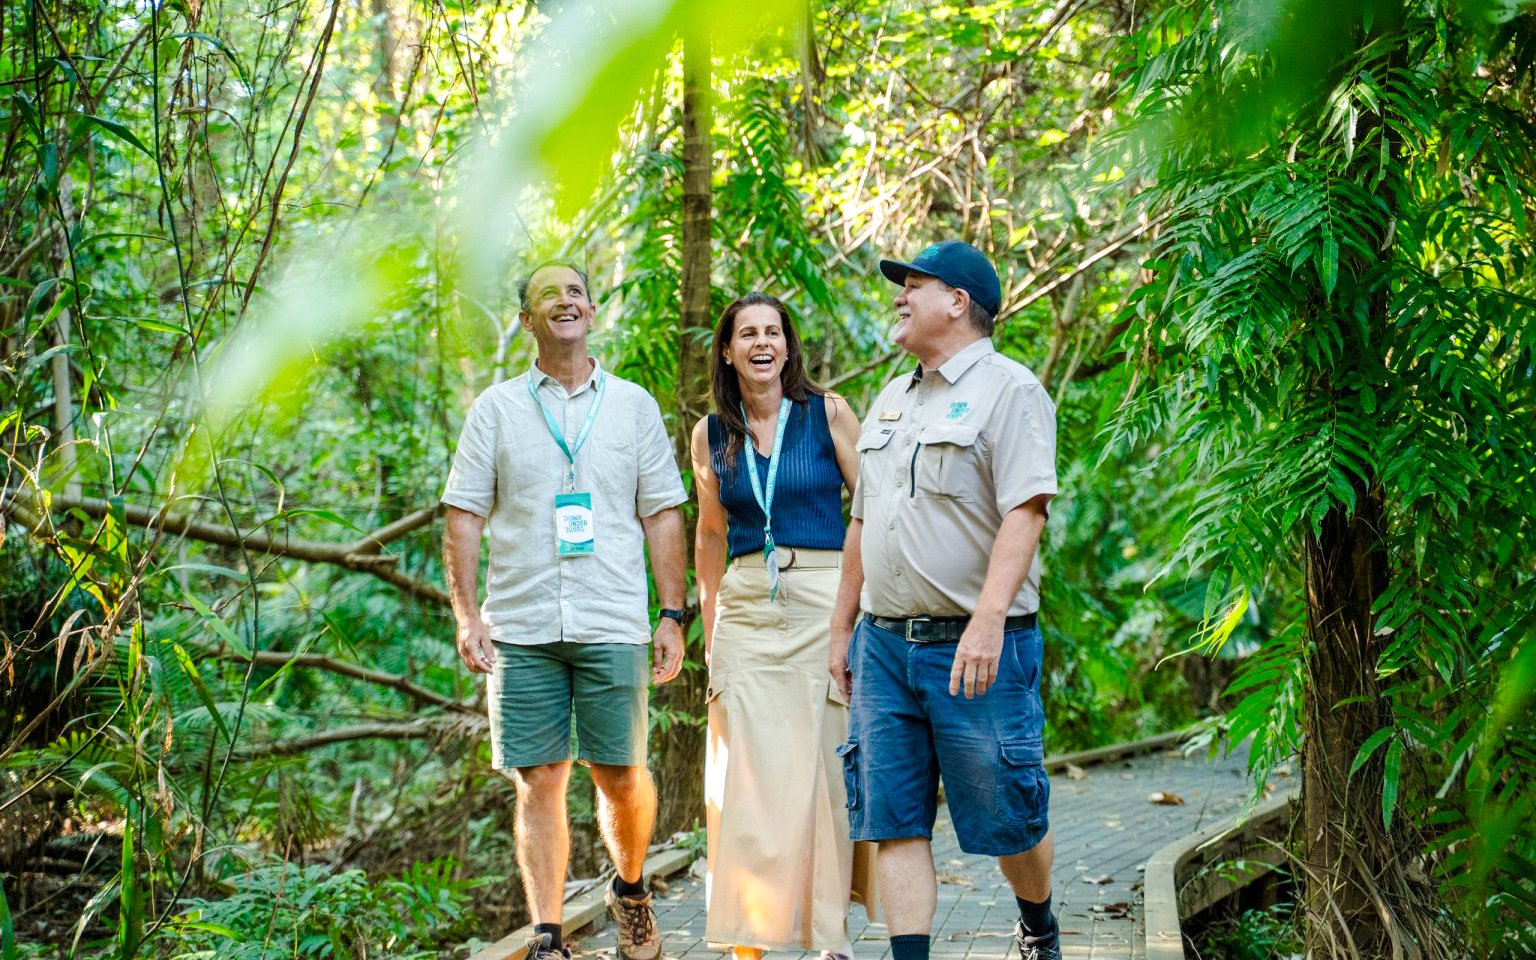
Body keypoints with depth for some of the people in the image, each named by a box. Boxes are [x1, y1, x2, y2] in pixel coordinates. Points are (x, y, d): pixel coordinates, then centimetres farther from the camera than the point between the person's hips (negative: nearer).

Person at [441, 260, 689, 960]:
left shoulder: (632, 404, 11)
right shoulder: (496, 408, 9)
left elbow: (663, 515, 10)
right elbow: (464, 515, 7)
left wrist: (673, 615, 4)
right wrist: (466, 613, -2)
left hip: (612, 626, 0)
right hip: (521, 628, 0)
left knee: (620, 775, 1)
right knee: (539, 781, -2)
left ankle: (630, 889, 28)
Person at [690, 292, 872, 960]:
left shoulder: (829, 414, 1)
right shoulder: (711, 434, 9)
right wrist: (709, 631, 16)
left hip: (824, 605, -2)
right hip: (746, 613, 3)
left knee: (823, 770, -1)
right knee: (746, 776, -2)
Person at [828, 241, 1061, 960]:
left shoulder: (1008, 390, -5)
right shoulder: (890, 400, 19)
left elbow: (1024, 512, -16)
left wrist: (987, 621, -26)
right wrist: (842, 628, 20)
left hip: (973, 644, -6)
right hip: (884, 644, 7)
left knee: (1006, 813, 3)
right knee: (893, 818, 0)